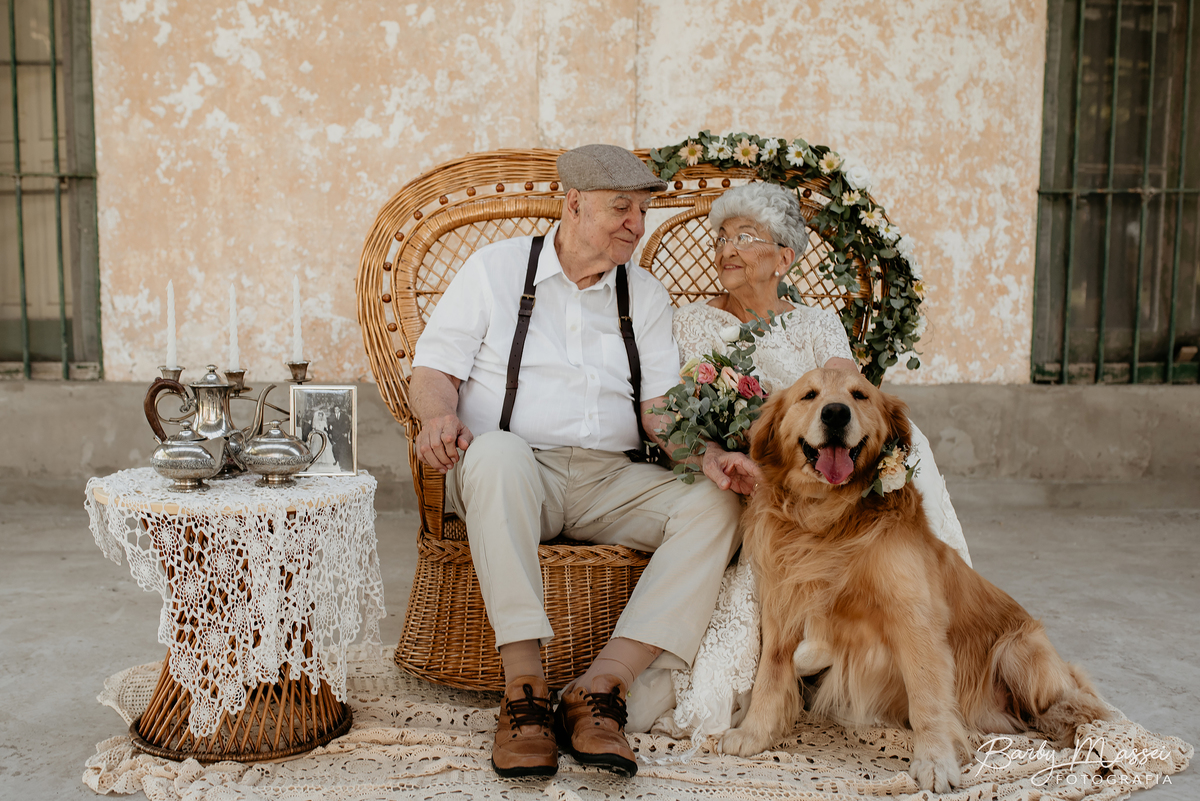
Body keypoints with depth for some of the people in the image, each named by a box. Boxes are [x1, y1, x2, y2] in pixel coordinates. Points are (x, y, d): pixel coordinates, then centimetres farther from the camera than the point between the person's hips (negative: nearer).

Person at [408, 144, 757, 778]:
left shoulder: (646, 296, 15)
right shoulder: (495, 267, 8)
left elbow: (661, 404, 6)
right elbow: (434, 368, 4)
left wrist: (709, 458, -15)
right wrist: (439, 416, -20)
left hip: (608, 481, 4)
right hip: (508, 473, -3)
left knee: (714, 504, -22)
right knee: (496, 452, -38)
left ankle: (600, 687, -27)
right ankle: (525, 691, -33)